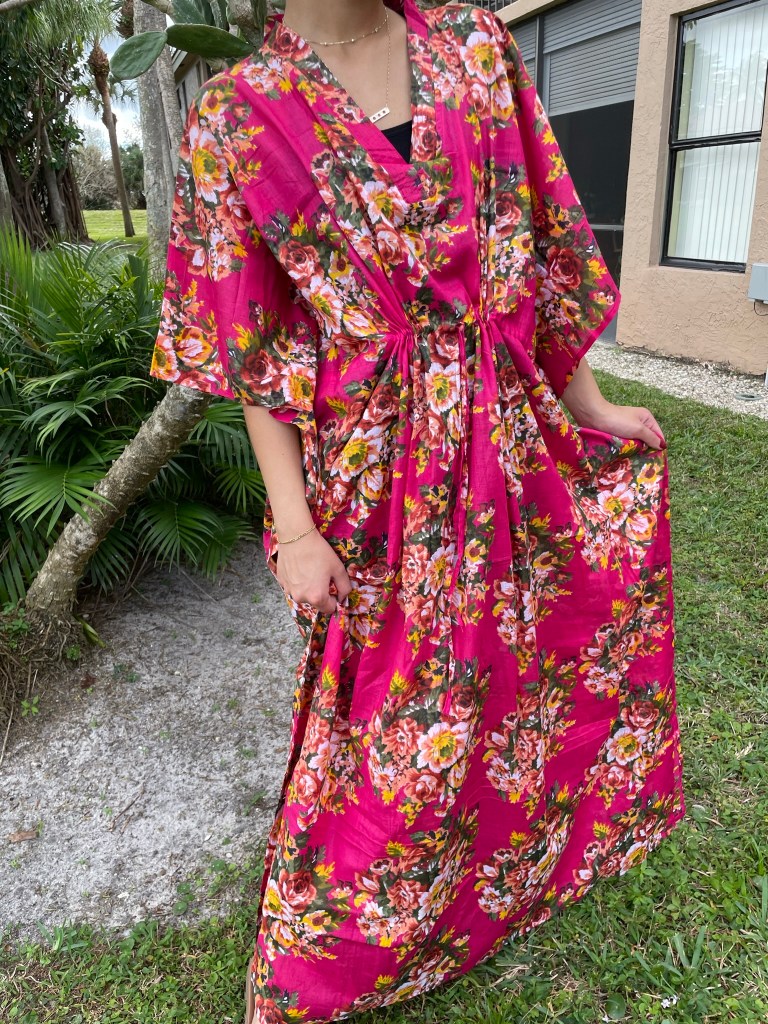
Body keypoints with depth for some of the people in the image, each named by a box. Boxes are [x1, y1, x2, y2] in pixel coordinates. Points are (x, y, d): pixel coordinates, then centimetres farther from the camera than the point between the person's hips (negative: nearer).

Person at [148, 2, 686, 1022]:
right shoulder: (238, 118, -5)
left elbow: (540, 244, 8)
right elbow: (253, 354, -6)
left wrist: (589, 405, 11)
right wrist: (295, 528, -9)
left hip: (510, 437, 5)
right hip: (374, 466, -4)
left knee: (509, 652, 21)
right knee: (395, 716, 8)